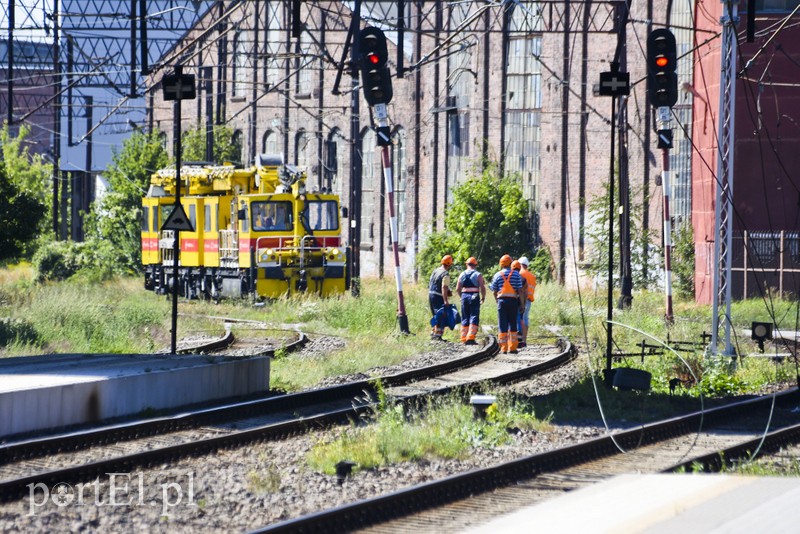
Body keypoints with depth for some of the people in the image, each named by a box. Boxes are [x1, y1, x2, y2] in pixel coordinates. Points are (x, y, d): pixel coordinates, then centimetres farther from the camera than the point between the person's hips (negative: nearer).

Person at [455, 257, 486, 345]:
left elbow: (457, 289, 7)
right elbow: (482, 288, -8)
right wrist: (483, 298, 7)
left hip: (464, 296, 4)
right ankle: (470, 337, -13)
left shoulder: (462, 275, 8)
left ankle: (464, 338, 12)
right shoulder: (478, 275, -3)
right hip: (474, 297, -4)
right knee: (474, 318, -2)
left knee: (465, 318, 12)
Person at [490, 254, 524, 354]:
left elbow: (494, 292, 5)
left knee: (502, 325, 2)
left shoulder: (497, 275, 4)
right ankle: (512, 348, 6)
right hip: (513, 301, 0)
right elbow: (520, 290, -2)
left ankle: (503, 348, -1)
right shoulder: (516, 274, 1)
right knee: (513, 324, 8)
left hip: (502, 300, 0)